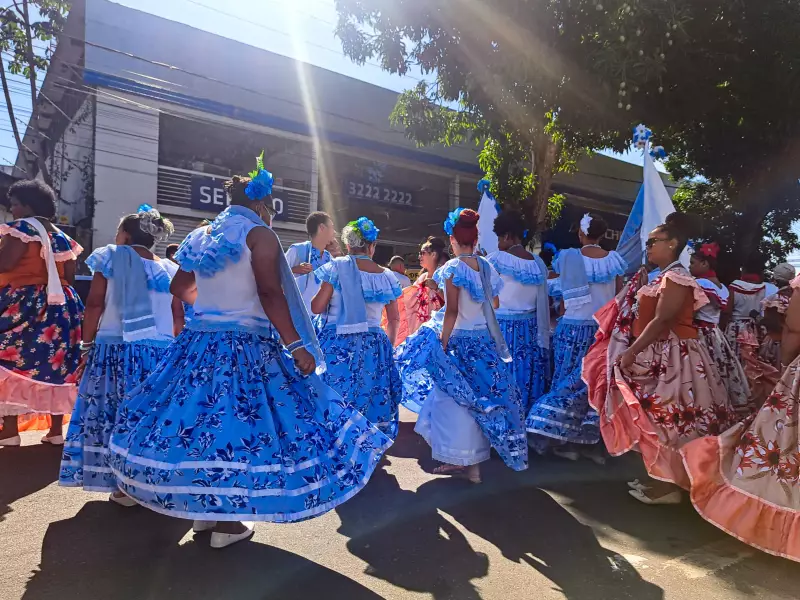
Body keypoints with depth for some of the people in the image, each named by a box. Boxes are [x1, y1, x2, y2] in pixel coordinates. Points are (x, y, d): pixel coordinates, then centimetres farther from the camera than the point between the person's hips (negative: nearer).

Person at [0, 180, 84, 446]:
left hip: (23, 305, -7)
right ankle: (56, 430, 11)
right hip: (59, 306, 7)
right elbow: (70, 276, 13)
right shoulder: (61, 236, 13)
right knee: (55, 364, 8)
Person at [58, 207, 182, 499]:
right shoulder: (170, 269, 11)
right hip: (160, 352, 3)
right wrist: (170, 345, 20)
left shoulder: (111, 257, 3)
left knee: (115, 413, 3)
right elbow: (179, 318, 9)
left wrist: (87, 344, 5)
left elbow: (95, 304, -2)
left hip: (116, 347, -3)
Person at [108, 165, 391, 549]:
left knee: (200, 419, 14)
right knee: (238, 424, 1)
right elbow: (270, 295, -19)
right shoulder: (259, 235, -8)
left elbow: (179, 289, 23)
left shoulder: (201, 236, 13)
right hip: (247, 347, -7)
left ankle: (203, 510, 27)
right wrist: (296, 346, -18)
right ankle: (226, 522, 11)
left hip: (200, 341, 7)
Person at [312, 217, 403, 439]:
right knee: (373, 400, 13)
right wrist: (388, 344, 27)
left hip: (337, 344, -3)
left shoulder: (337, 267, -5)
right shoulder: (387, 276, 6)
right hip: (373, 346, 3)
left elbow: (316, 307, -8)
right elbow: (394, 319, 12)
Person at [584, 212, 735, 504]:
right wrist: (638, 288, 12)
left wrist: (631, 352, -24)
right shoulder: (664, 278, 15)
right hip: (657, 357, 10)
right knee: (657, 420, 14)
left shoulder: (676, 277, -15)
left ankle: (668, 486, 8)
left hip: (669, 358, -10)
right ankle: (661, 479, 24)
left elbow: (661, 321, -23)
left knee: (665, 420, -2)